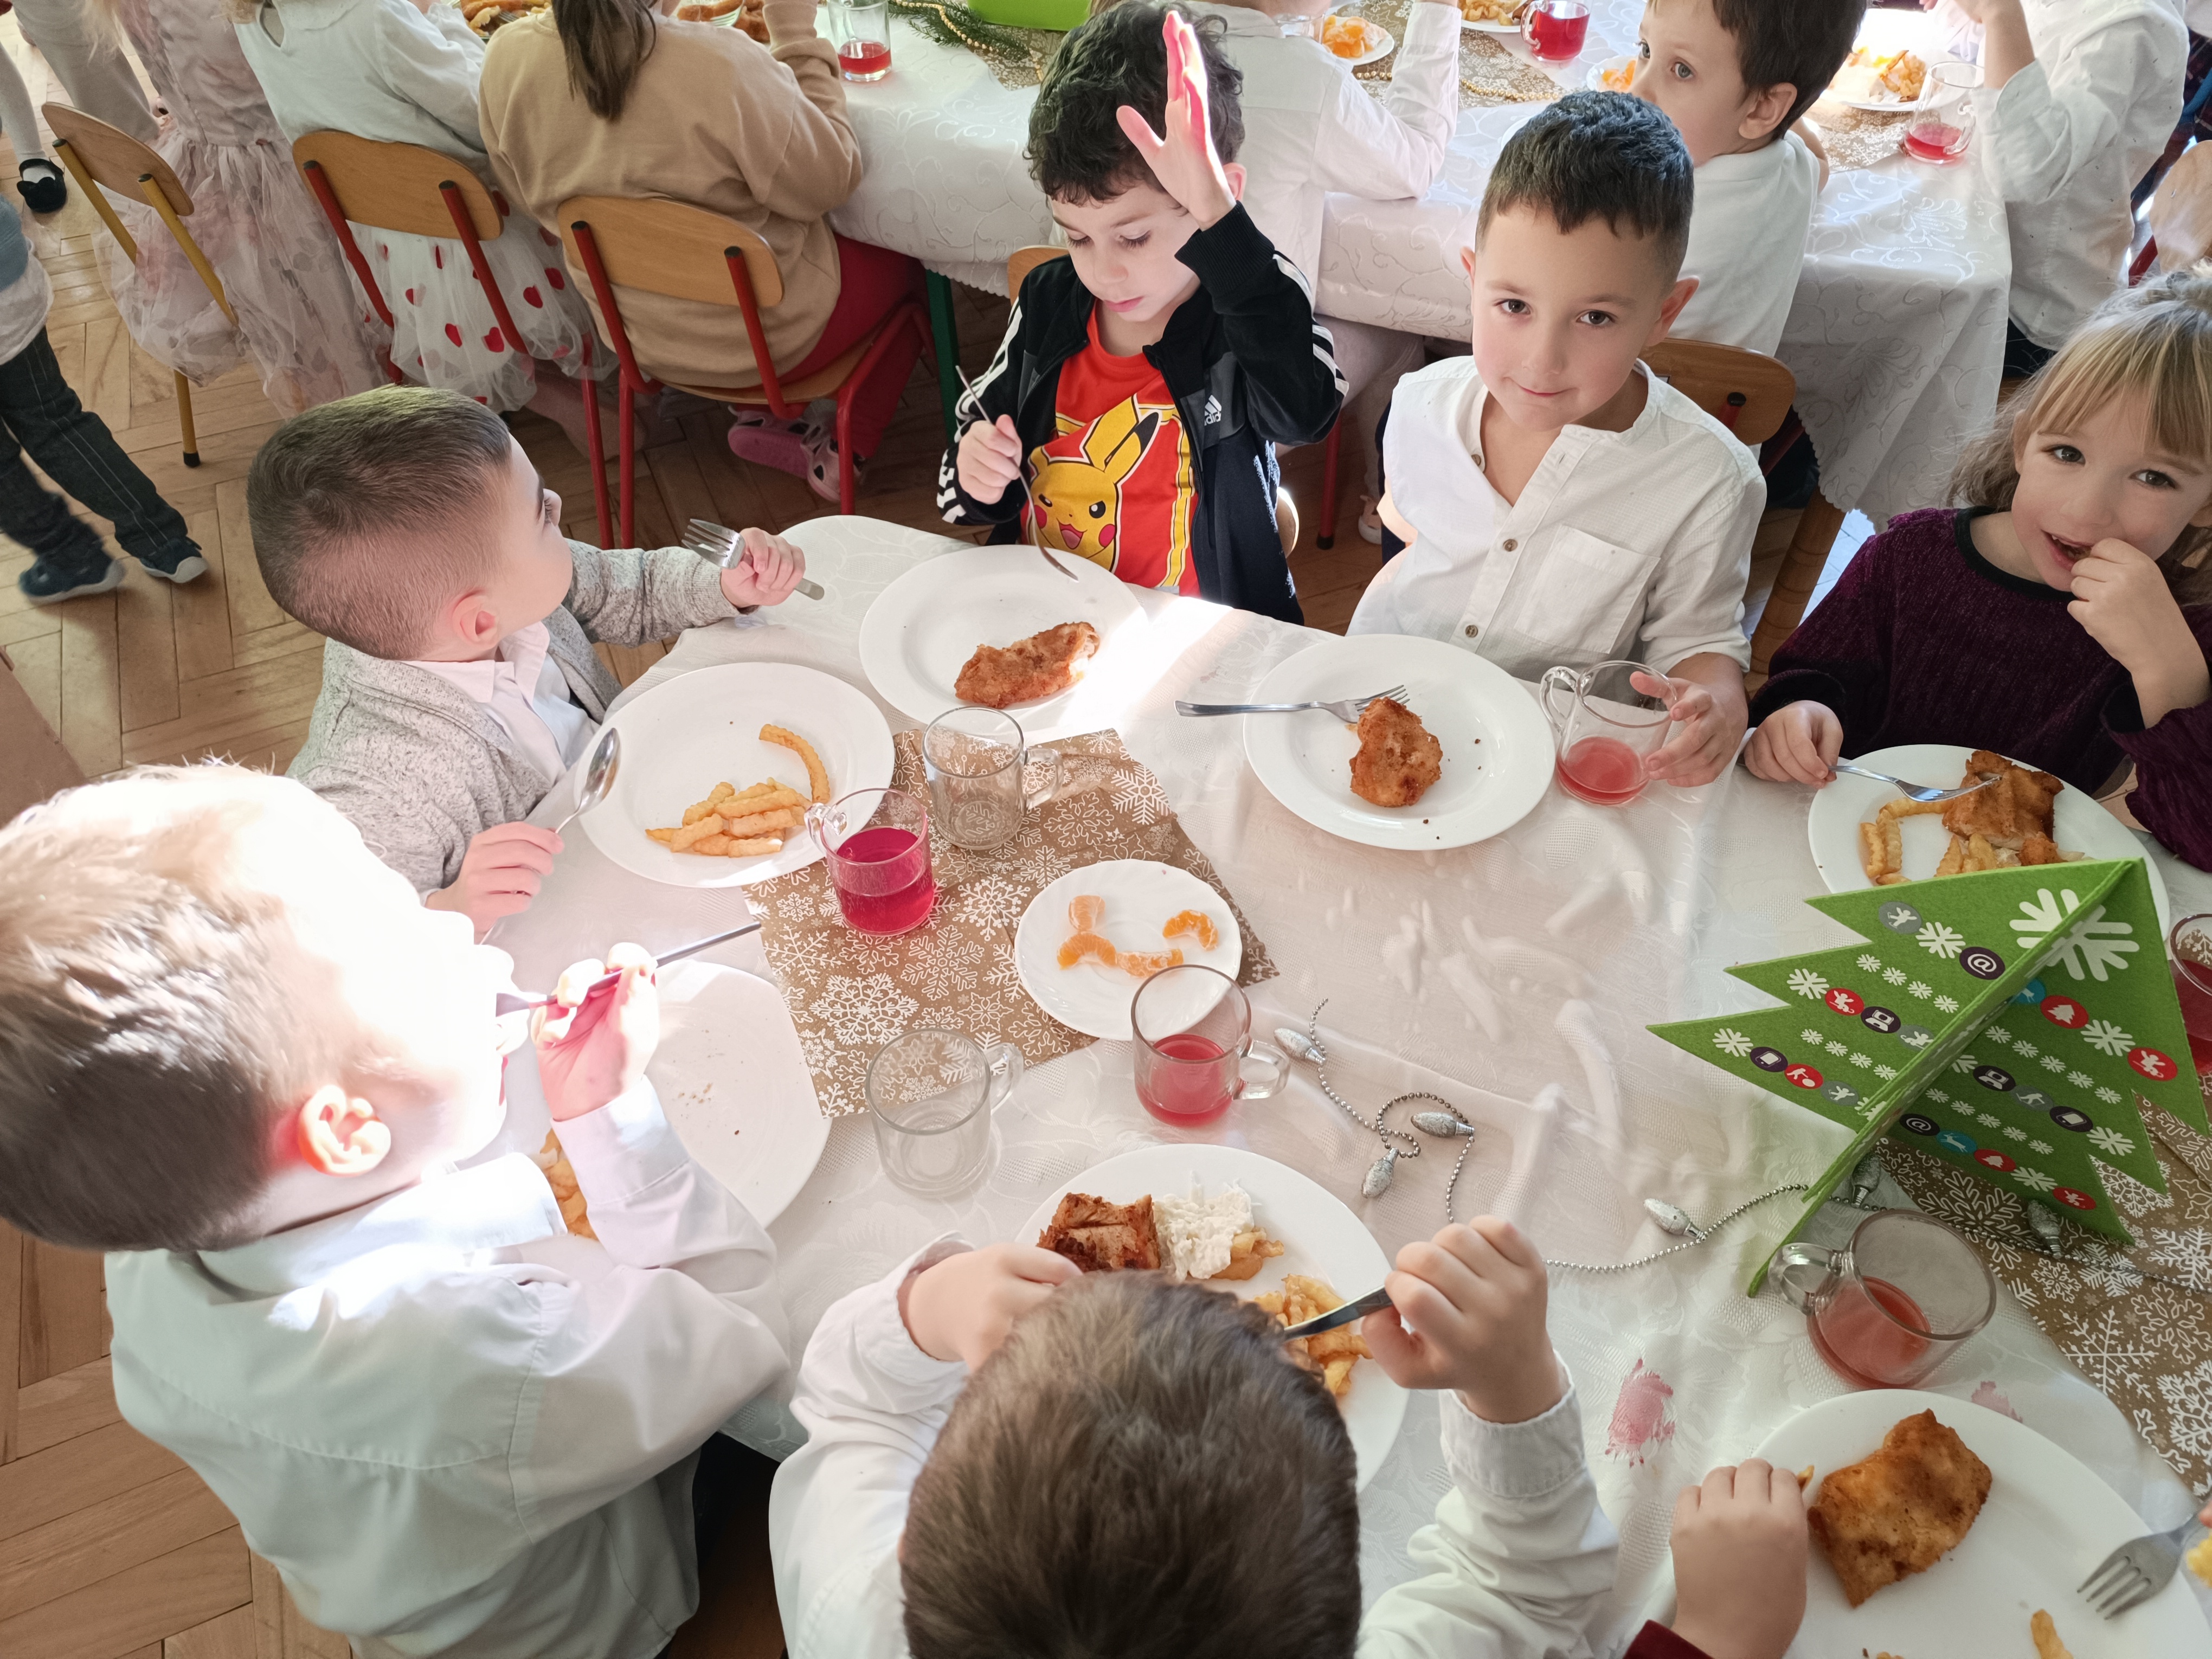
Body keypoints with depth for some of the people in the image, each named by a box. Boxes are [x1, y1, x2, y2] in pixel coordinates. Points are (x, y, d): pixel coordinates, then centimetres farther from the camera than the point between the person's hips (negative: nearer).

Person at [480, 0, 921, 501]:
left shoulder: (507, 56, -13)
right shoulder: (722, 65, -32)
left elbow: (529, 197, 3)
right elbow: (830, 183, -18)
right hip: (768, 335, -6)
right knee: (907, 258, 23)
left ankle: (759, 415, 18)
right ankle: (844, 451, 19)